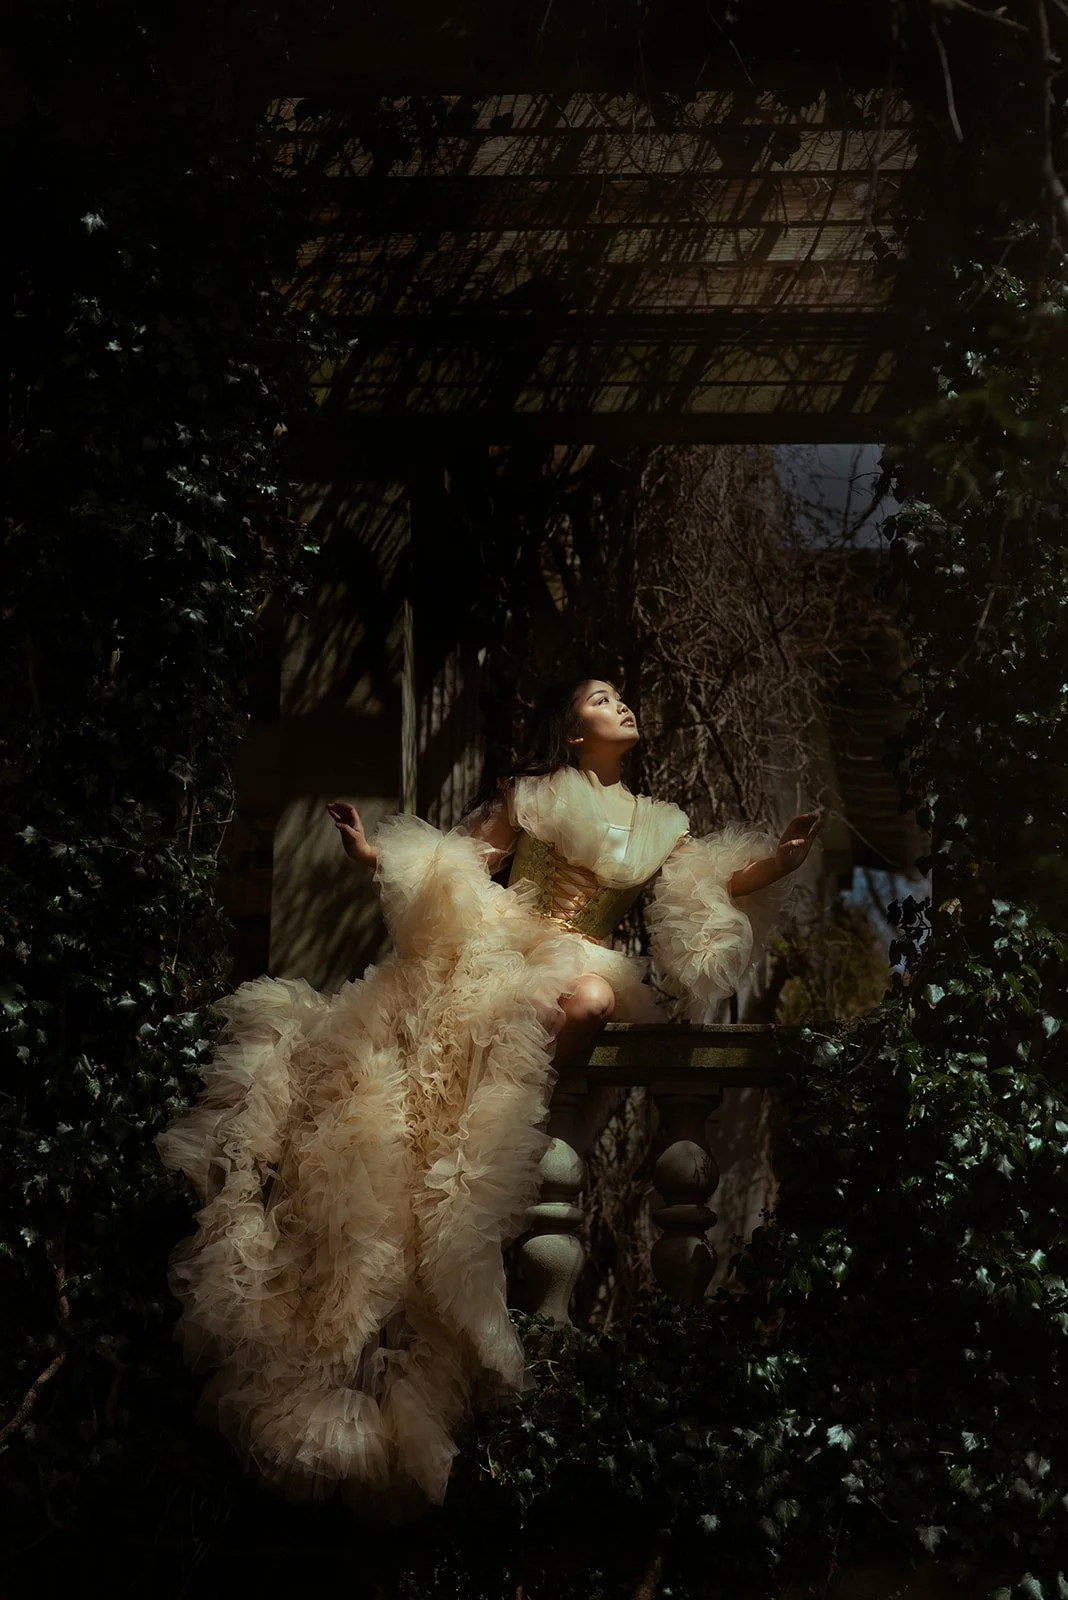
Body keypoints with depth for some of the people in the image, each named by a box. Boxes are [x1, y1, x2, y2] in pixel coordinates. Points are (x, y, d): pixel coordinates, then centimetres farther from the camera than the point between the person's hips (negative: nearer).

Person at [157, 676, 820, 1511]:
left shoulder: (658, 821, 22)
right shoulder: (526, 793, 15)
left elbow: (708, 887, 11)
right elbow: (461, 863, 12)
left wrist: (777, 861, -5)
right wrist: (375, 854, -4)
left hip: (577, 961, 2)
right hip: (497, 942, -2)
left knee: (593, 995, -38)